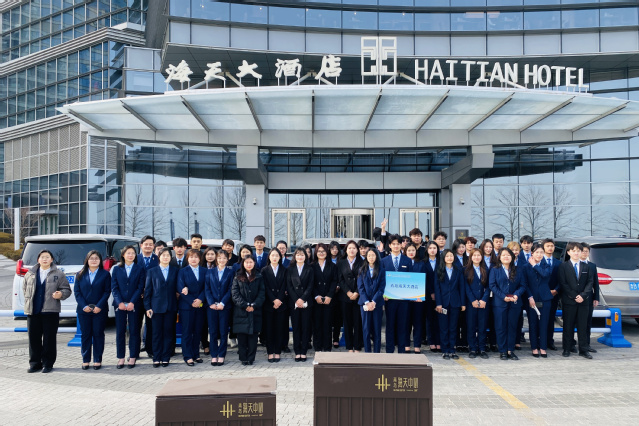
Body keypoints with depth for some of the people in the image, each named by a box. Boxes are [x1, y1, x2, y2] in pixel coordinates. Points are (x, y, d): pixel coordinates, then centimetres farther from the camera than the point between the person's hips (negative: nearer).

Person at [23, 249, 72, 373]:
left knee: (49, 339, 0)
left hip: (50, 312, -3)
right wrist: (29, 299, 13)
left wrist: (61, 294, -15)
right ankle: (35, 363, 17)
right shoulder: (30, 274, 13)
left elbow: (67, 290, 4)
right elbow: (24, 288, 24)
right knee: (33, 338, 6)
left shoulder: (58, 274, 5)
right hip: (33, 311, 3)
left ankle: (47, 363, 10)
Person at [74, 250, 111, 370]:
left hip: (100, 310, -2)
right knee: (85, 335, 6)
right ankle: (85, 360, 14)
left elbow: (107, 291, -2)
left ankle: (97, 360, 10)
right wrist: (84, 306, -10)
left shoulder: (105, 274, 3)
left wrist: (99, 306, -13)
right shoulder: (80, 275, 8)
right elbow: (77, 291, 4)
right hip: (83, 310, 2)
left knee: (98, 334, 3)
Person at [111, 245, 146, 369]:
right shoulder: (116, 269, 9)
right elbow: (114, 287, 4)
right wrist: (119, 302, -9)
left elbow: (140, 287, -1)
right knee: (120, 331, 3)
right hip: (120, 304, 1)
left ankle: (132, 357, 8)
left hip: (134, 304, -1)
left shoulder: (140, 269, 5)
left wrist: (132, 302, -11)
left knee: (134, 331, 1)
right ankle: (121, 358, 10)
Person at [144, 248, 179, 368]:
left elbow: (177, 287, 12)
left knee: (168, 333, 3)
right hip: (156, 307, -1)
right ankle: (156, 359, 10)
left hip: (171, 307, 1)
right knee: (157, 334, 2)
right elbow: (147, 290, 5)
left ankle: (165, 358, 11)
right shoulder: (152, 271, 6)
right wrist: (147, 307, -1)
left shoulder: (175, 271, 8)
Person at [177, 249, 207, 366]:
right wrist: (192, 302, -13)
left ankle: (196, 354, 16)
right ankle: (188, 356, 5)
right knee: (187, 332, 0)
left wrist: (200, 299, -12)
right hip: (186, 306, -2)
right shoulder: (183, 271, 2)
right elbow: (180, 289, -6)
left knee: (198, 331, 6)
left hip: (200, 306, 3)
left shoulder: (205, 271, 9)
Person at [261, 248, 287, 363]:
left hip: (281, 304, 1)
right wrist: (273, 300, -12)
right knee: (268, 328, 0)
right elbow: (265, 287, -2)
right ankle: (270, 352, 6)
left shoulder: (284, 270, 10)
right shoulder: (264, 270, 6)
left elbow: (284, 287, 2)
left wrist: (279, 300, -10)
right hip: (268, 304, -1)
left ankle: (277, 352, 7)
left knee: (279, 328, 1)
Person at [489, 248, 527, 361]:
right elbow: (492, 285, -4)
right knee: (501, 327, 0)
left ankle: (511, 350, 13)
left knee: (512, 326, 5)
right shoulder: (495, 270, 5)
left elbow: (523, 286, 5)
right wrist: (503, 297, -14)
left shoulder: (519, 270, 10)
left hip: (515, 303, 2)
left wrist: (516, 295, -14)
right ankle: (502, 351, 8)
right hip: (499, 303, -2)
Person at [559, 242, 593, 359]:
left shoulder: (586, 267, 11)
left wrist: (583, 295, -9)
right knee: (568, 326, 3)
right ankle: (567, 349, 11)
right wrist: (574, 296, -11)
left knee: (583, 326, 4)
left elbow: (590, 282, 6)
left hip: (584, 301, 2)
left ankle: (583, 350, 10)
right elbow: (562, 283, -4)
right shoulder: (563, 266, 2)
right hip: (568, 301, -2)